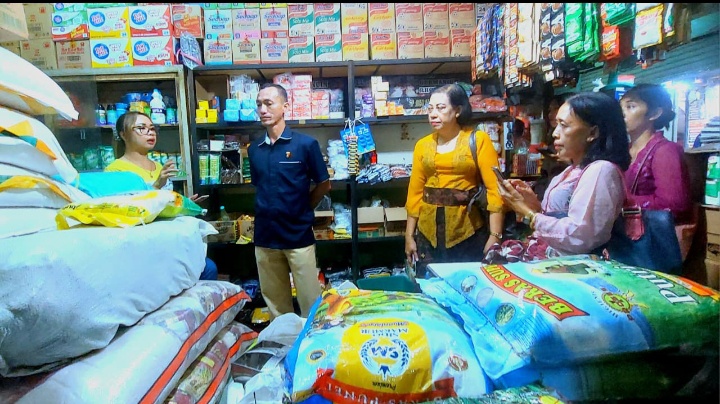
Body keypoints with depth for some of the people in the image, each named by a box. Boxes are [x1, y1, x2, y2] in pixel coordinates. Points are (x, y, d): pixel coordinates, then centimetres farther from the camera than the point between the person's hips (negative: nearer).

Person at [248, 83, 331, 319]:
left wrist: (301, 210, 2)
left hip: (299, 235, -4)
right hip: (264, 236, 5)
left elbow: (323, 185, 0)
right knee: (274, 301, 17)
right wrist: (267, 210, 7)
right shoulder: (254, 149, 6)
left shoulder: (305, 144, -7)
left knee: (309, 301, 7)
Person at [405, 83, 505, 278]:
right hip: (428, 234, 3)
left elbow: (495, 189, -9)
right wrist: (409, 235, 6)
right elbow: (415, 192, 7)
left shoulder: (479, 140, -3)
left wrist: (495, 236, -15)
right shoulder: (422, 145, 7)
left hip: (468, 234, -3)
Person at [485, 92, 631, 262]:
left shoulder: (601, 170, -14)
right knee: (494, 253, -8)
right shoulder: (575, 170, 14)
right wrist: (536, 205, -2)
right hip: (548, 248, 8)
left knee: (496, 258, -15)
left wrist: (528, 213, -14)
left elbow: (578, 237, -23)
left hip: (567, 260, -8)